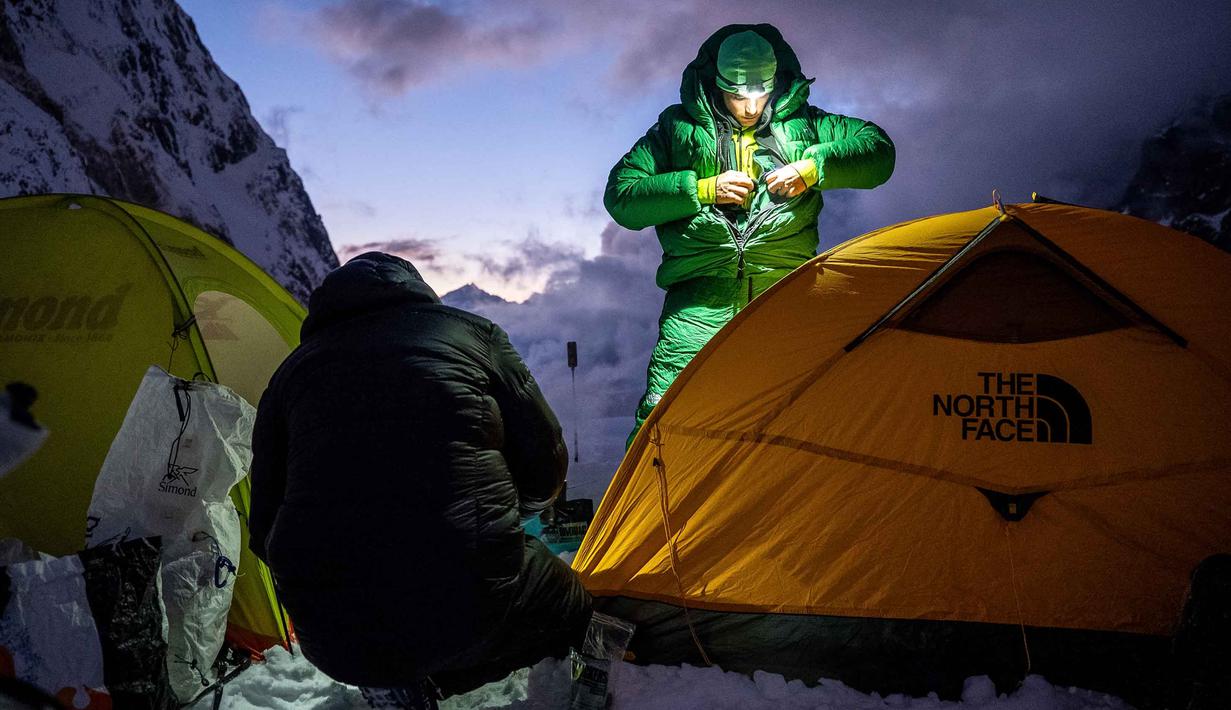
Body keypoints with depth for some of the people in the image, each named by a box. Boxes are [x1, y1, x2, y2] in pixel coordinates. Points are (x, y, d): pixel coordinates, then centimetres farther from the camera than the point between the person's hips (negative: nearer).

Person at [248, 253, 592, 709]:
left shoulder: (294, 369, 15)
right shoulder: (472, 333, 11)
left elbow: (266, 534, 16)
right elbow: (545, 468, 12)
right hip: (470, 613, -2)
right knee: (570, 607, 28)